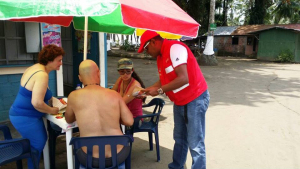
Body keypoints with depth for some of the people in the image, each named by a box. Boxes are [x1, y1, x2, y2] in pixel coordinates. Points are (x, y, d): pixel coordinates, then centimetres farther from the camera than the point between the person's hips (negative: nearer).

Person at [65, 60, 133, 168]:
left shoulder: (74, 96, -6)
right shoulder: (114, 94, -5)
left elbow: (68, 120, 11)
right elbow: (129, 121, -3)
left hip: (91, 159, 0)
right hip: (118, 155, 1)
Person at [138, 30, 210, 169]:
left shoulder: (175, 48, -21)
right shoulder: (160, 56, 8)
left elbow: (183, 79, -29)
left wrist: (159, 90, -23)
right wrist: (147, 90, 3)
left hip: (195, 99, -9)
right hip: (179, 102, 9)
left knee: (195, 144, -3)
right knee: (179, 139, 19)